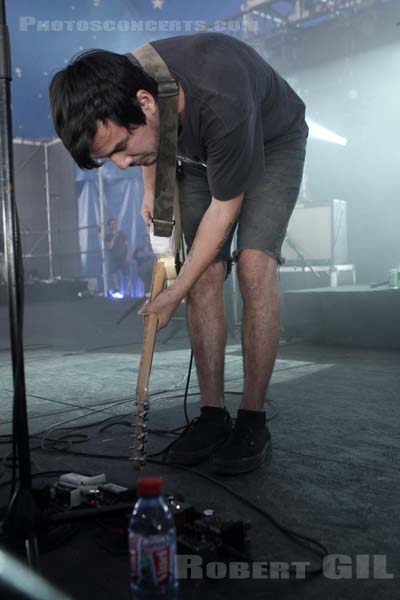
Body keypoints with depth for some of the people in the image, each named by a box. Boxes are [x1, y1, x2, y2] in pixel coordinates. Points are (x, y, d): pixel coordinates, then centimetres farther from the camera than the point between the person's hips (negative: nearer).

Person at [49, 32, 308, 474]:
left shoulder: (222, 103, -43)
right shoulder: (119, 87, -25)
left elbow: (224, 209, -30)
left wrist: (175, 293, -23)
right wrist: (151, 187, -3)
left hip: (273, 143, -5)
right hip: (200, 153, 5)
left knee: (254, 267, -23)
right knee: (206, 276, -9)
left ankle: (253, 421, -13)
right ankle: (212, 414, -2)